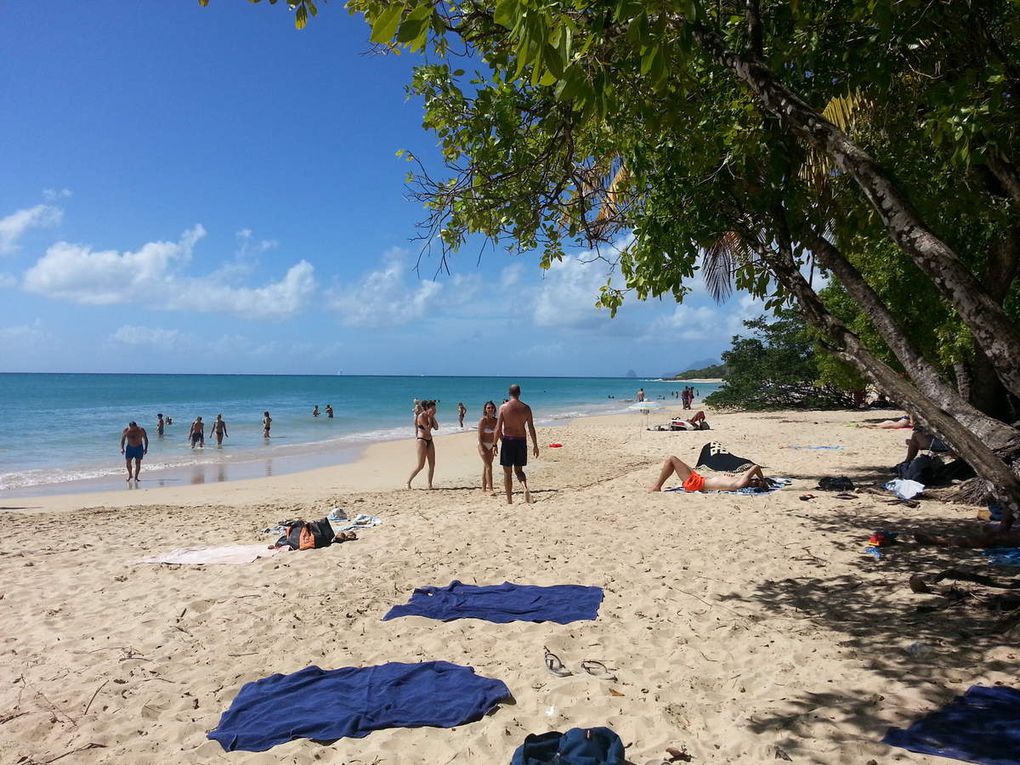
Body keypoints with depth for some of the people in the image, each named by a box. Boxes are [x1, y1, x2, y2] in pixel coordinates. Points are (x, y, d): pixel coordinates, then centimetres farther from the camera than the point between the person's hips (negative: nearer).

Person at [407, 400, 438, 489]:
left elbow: (436, 427, 0)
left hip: (429, 441, 8)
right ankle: (408, 482, 8)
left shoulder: (430, 416, 7)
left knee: (432, 464, 3)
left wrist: (433, 417, -6)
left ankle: (430, 484, 9)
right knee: (420, 466, -6)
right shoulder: (421, 416, -16)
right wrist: (430, 418, -16)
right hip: (421, 440, -8)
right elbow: (428, 429, -21)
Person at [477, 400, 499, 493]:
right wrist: (482, 450, -21)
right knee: (488, 466, -13)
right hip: (483, 445, -6)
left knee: (486, 466, 12)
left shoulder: (495, 420, 4)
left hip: (491, 446, 6)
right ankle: (490, 488, -14)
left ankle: (484, 487, 19)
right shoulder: (483, 421, -13)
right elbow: (480, 436, -15)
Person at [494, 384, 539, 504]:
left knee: (507, 472, 8)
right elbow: (531, 428, 1)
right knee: (518, 470, 17)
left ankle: (509, 500, 9)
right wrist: (535, 445, 7)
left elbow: (498, 428, -7)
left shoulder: (503, 407, -5)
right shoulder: (526, 408, 1)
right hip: (521, 441, 2)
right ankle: (525, 488, -12)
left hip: (508, 440, -2)